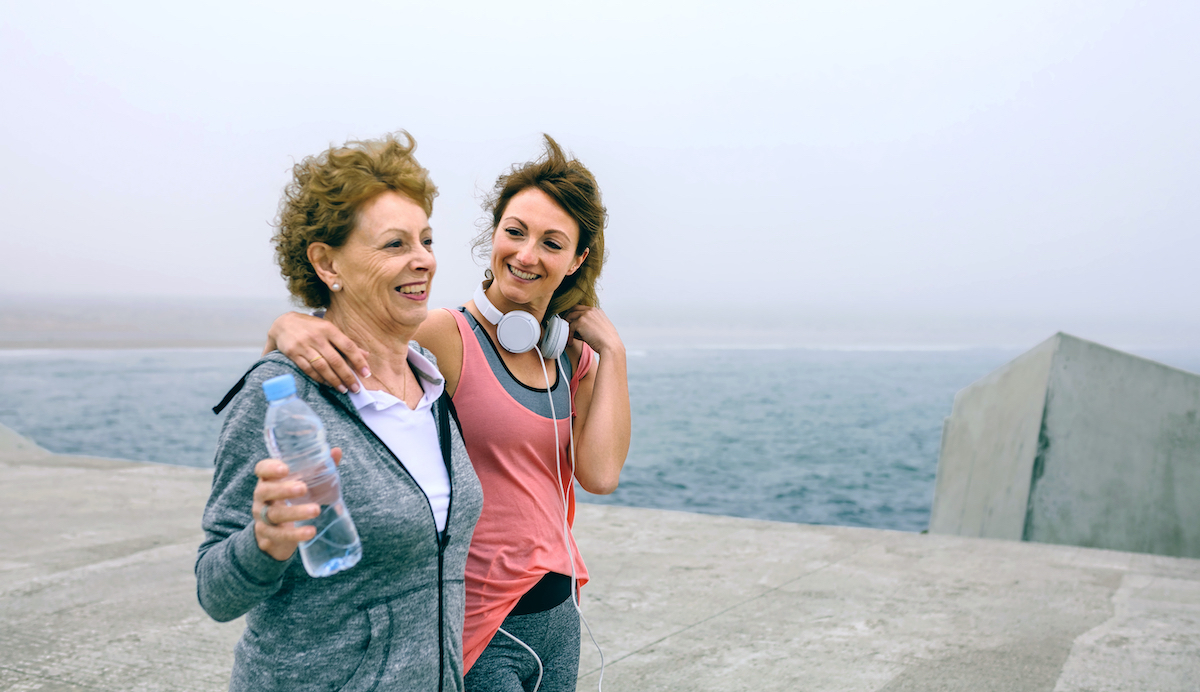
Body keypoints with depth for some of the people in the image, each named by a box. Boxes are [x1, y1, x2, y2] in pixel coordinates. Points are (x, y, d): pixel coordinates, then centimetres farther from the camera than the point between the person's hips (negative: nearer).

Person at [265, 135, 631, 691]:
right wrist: (289, 327, -41)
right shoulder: (447, 338, -14)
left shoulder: (573, 357, 5)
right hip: (478, 629, -6)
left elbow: (600, 474, -8)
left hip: (558, 613, 6)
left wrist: (612, 351, -7)